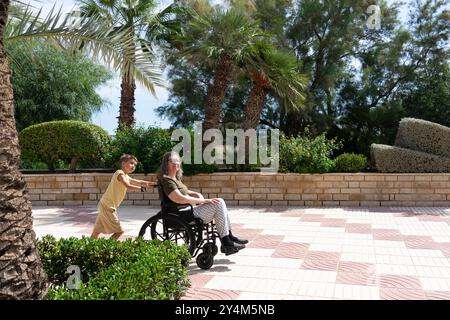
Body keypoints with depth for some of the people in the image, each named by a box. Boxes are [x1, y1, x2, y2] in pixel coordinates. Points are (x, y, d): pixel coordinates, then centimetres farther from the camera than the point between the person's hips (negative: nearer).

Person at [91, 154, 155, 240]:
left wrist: (153, 183, 14)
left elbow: (139, 182, 18)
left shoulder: (126, 177, 16)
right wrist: (141, 188, -21)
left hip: (104, 205, 10)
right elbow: (128, 186, -27)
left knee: (96, 231, 14)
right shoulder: (120, 173, -13)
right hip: (108, 207, -10)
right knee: (119, 231, -6)